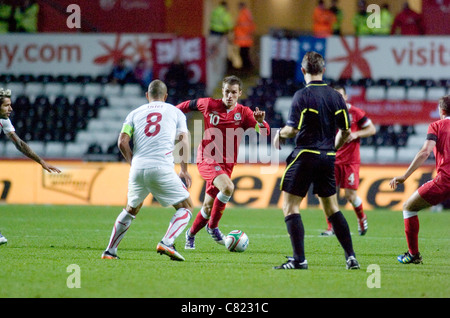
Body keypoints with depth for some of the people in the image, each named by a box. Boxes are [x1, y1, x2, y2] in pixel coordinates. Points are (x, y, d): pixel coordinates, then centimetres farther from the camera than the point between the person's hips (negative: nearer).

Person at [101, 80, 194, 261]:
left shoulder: (135, 113, 19)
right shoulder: (175, 112, 16)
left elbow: (122, 142, 7)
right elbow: (183, 141, 6)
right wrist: (184, 170, 8)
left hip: (137, 170, 4)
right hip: (162, 169, -4)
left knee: (131, 209, 25)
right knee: (186, 207, 8)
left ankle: (110, 251, 23)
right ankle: (166, 243, -15)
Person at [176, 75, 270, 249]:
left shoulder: (244, 112, -1)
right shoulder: (209, 105, -3)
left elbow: (265, 132, -12)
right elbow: (189, 105, 16)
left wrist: (260, 121, -32)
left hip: (227, 164, 3)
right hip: (207, 160, -3)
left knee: (209, 207, 8)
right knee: (227, 187, -30)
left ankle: (191, 234, 36)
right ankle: (213, 226, -9)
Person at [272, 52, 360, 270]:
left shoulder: (302, 95, -11)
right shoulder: (336, 96, 6)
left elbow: (293, 129, -17)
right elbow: (346, 131, 8)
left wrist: (280, 134, 4)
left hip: (305, 156, -6)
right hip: (328, 158, 6)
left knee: (290, 206, 0)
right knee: (331, 208, 16)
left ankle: (299, 259, -10)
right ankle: (351, 257, 11)